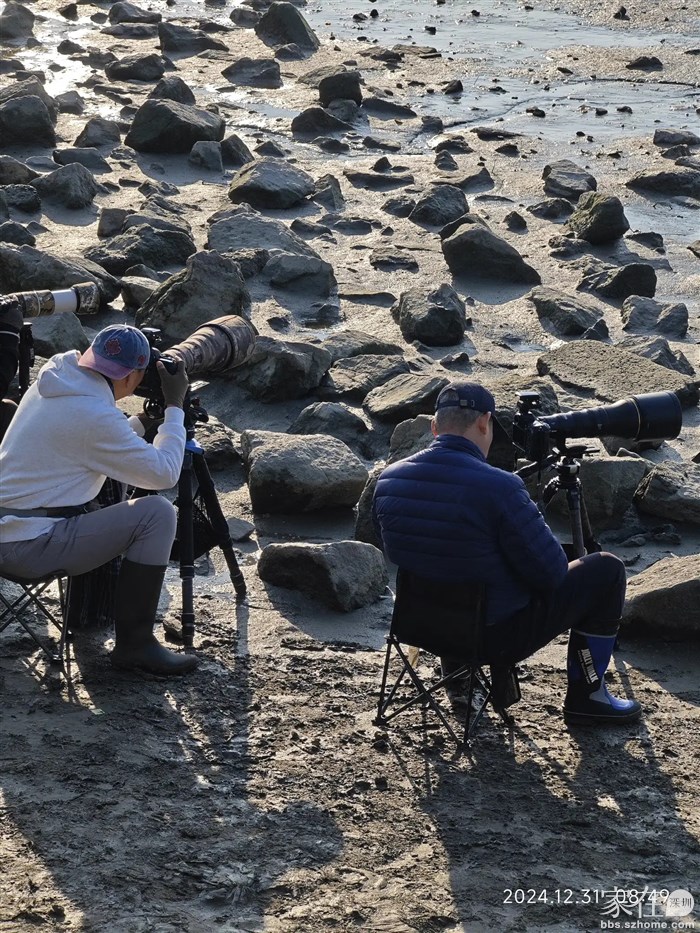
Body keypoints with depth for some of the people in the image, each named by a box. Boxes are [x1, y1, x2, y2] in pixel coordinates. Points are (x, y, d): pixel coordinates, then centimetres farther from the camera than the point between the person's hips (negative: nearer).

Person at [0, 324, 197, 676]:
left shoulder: (49, 383, 8)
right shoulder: (94, 415, -19)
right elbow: (164, 474, -12)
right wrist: (175, 407, -2)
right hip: (31, 547, -10)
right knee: (157, 514, -9)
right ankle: (134, 644, -3)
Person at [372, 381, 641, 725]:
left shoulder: (388, 481, -8)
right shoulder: (499, 487, -28)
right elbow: (551, 574, -18)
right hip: (499, 636, -7)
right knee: (606, 570, 9)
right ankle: (586, 696, 19)